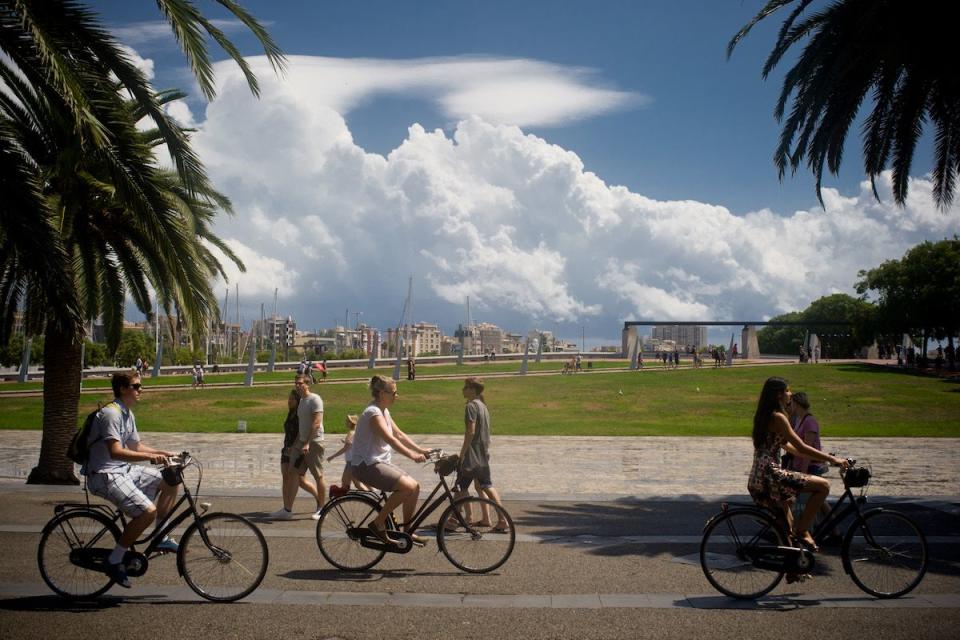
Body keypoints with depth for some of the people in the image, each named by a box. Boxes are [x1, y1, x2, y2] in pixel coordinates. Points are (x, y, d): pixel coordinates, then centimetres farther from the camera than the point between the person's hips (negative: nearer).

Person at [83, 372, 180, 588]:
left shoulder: (128, 414, 13)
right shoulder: (110, 414, -19)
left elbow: (135, 446, 22)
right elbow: (115, 452, -29)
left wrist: (163, 453, 8)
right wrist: (151, 457, -35)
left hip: (124, 470, 10)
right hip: (105, 475, -10)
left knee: (170, 481, 7)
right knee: (147, 511, -25)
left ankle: (161, 538, 14)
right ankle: (114, 561, -10)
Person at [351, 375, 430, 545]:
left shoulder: (384, 411, 13)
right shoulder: (373, 412, -17)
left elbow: (400, 435, 14)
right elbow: (391, 440, -26)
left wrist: (421, 450, 5)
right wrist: (413, 456, -30)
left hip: (380, 462, 10)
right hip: (366, 465, -10)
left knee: (415, 486, 0)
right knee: (407, 486, -23)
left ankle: (407, 531, 12)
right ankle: (377, 524, -12)